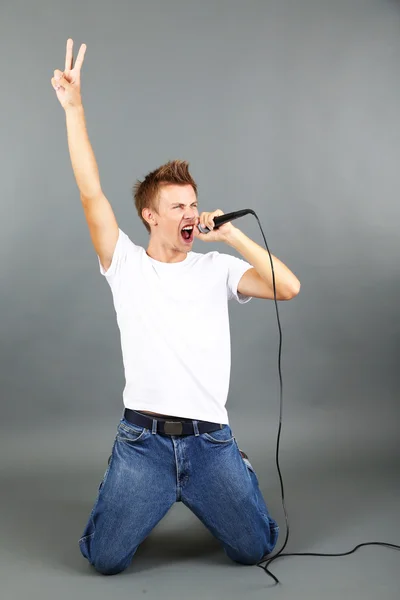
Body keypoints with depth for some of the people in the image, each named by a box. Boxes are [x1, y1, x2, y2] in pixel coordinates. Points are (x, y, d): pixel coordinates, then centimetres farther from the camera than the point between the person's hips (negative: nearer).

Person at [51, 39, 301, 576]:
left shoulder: (217, 269, 4)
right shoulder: (126, 265, 1)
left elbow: (289, 287, -9)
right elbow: (91, 193, -8)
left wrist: (232, 234, -13)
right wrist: (73, 107, -12)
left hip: (210, 440, 1)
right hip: (143, 439, 0)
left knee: (253, 550, 5)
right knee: (106, 560, 0)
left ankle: (224, 482, 37)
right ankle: (143, 493, 33)